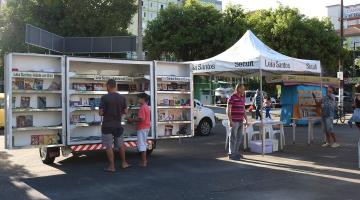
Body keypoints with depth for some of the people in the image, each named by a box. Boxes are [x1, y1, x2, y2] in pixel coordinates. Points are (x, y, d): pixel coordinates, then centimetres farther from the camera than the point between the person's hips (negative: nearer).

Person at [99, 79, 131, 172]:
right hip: (118, 125, 4)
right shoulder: (122, 98, 0)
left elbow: (100, 113, -12)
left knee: (108, 146, 4)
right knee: (121, 144, 18)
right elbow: (125, 112, 5)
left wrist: (106, 113, 9)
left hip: (107, 125, -4)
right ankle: (123, 163, 26)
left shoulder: (104, 98, -12)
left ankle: (112, 166, 8)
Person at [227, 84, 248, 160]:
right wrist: (230, 121, -22)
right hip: (234, 121, -8)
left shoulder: (242, 98, 12)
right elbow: (228, 110, -16)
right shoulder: (232, 97, -12)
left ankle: (236, 152, 22)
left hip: (240, 121, 8)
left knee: (239, 137, 11)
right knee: (233, 138, -3)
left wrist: (246, 120, 13)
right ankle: (231, 154, 4)